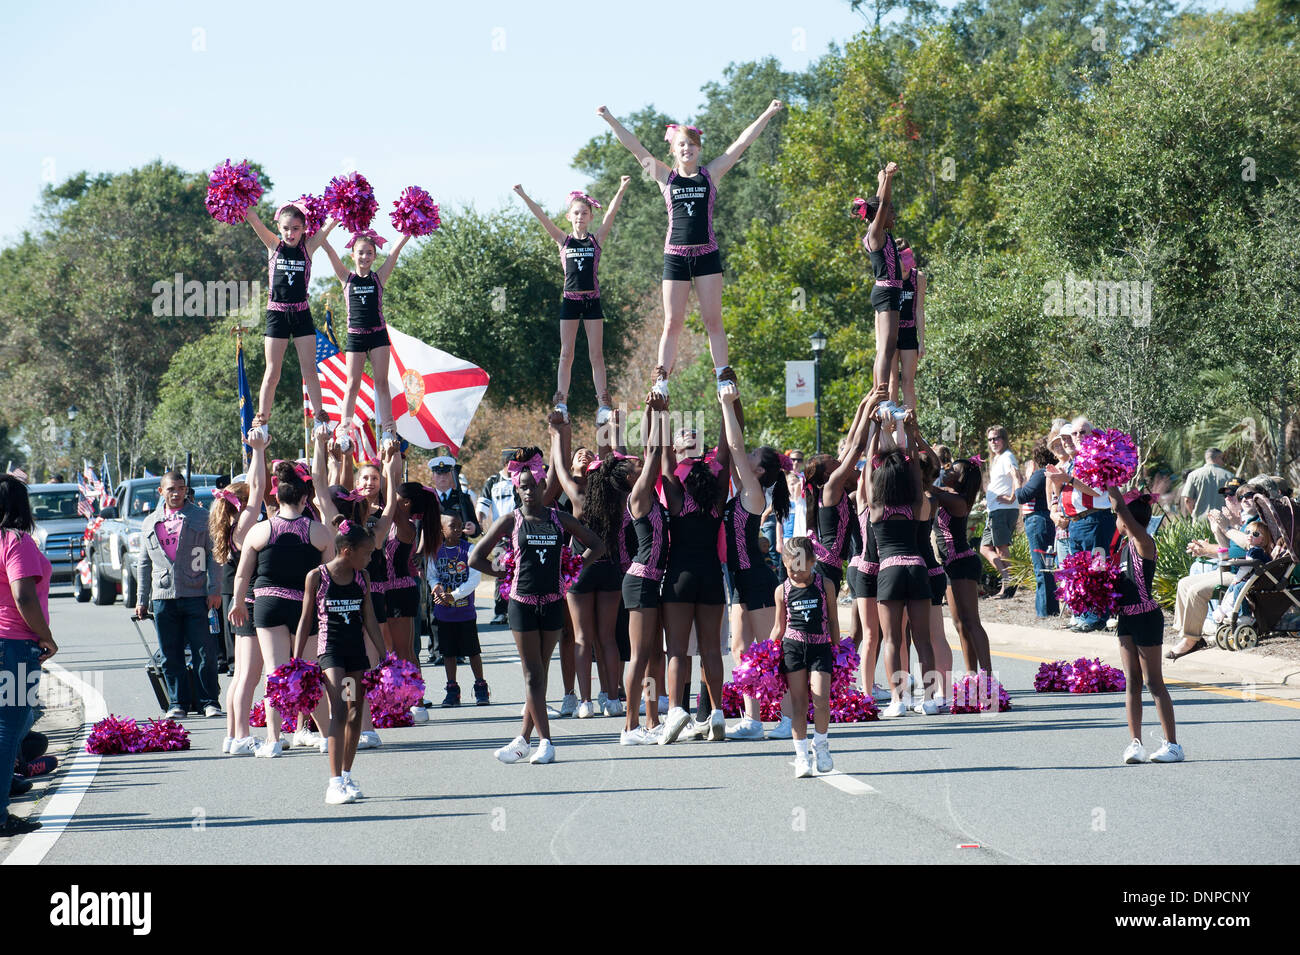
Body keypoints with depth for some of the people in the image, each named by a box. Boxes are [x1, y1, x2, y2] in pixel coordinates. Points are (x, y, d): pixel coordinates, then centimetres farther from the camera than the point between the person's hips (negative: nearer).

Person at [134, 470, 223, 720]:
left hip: (196, 595, -3)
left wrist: (214, 589, -5)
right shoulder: (150, 524, 16)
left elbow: (214, 555, 4)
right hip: (163, 596, 3)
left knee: (205, 653, -4)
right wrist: (142, 599, 15)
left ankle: (208, 701, 2)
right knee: (171, 657, 4)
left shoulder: (201, 518, 7)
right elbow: (144, 564, 20)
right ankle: (177, 703, 11)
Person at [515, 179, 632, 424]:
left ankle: (604, 404, -1)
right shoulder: (563, 241, 6)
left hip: (592, 301, 0)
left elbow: (611, 213, -6)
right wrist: (522, 196, -9)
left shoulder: (597, 240, 4)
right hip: (570, 300, 1)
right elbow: (541, 217, -1)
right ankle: (561, 404, -2)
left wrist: (622, 190, -16)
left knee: (596, 353, 1)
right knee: (566, 353, 0)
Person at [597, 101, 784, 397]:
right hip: (675, 256, 0)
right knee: (672, 323, 0)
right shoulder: (666, 177, 8)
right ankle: (661, 382, 0)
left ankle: (724, 377, 0)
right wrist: (610, 119, 1)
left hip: (707, 255, 0)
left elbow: (742, 143, 5)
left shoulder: (711, 173, 7)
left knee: (713, 321, -1)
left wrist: (767, 115, 2)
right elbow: (635, 147, 6)